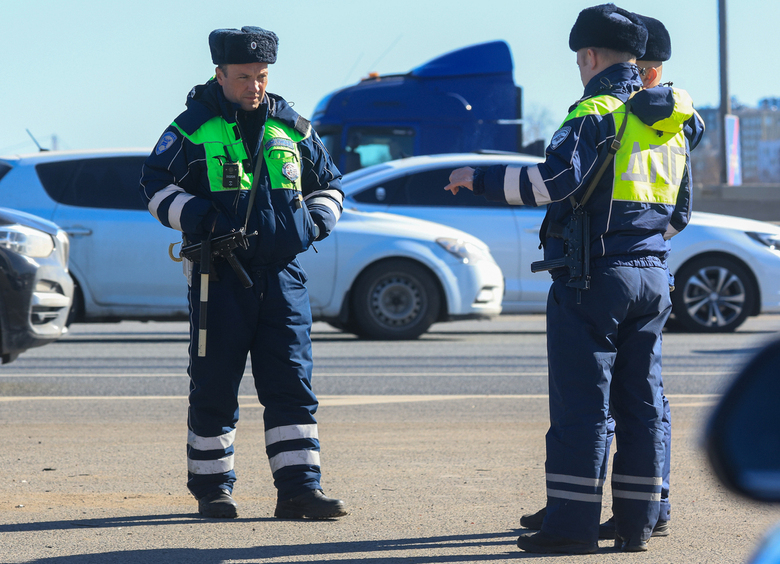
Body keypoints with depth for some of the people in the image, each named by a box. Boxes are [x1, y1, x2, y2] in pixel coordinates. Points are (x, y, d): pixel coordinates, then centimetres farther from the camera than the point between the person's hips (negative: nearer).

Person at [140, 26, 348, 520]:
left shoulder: (292, 130, 11)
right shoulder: (192, 129, 0)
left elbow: (329, 184, 21)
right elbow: (157, 186, 1)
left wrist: (317, 221, 1)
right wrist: (200, 218, -13)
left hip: (282, 273, 3)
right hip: (219, 275, -3)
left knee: (292, 384, -3)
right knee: (214, 387, 2)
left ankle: (299, 488, -3)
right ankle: (212, 488, 14)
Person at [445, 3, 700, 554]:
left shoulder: (598, 113, -11)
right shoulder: (670, 124, 15)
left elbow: (555, 180, -22)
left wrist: (479, 177, -14)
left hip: (593, 276, -7)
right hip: (653, 275, 7)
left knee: (581, 404, -5)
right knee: (642, 401, 10)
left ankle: (572, 524, -7)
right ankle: (637, 523, 11)